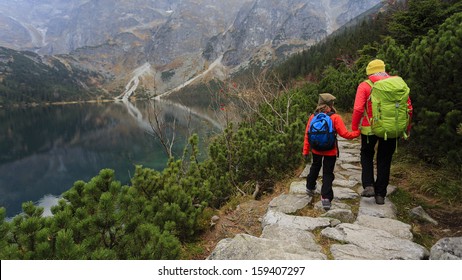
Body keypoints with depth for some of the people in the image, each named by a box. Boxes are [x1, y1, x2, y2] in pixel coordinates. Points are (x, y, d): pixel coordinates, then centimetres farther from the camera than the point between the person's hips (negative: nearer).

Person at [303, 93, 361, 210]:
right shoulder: (335, 118, -15)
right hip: (330, 152, -3)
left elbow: (307, 134, -3)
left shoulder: (313, 117, -5)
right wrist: (358, 132, 2)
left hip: (316, 150, 4)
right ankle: (326, 198, 0)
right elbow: (345, 134, -15)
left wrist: (306, 151, 5)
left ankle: (310, 187, 44)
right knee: (328, 173, 6)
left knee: (315, 167, 28)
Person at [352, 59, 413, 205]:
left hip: (370, 128, -2)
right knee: (384, 160, 15)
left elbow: (358, 109, -15)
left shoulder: (365, 86, -5)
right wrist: (407, 127, 14)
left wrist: (354, 128, -6)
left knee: (367, 155, 21)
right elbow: (408, 108, 4)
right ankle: (380, 194, 19)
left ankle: (368, 186, 5)